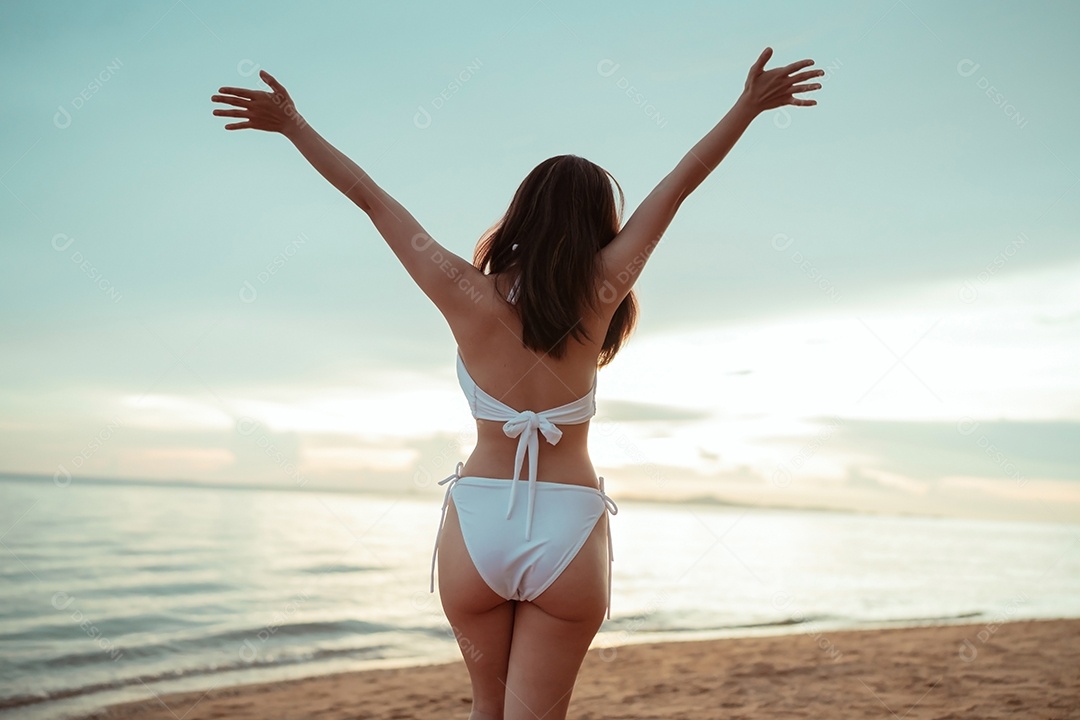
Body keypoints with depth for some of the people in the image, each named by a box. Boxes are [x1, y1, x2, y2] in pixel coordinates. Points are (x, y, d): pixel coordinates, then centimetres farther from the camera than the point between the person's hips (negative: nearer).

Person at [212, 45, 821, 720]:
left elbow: (369, 196, -1)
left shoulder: (469, 296, -7)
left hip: (476, 525, 1)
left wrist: (294, 125, 8)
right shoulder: (597, 294, -6)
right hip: (570, 530, -1)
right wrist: (748, 106, 7)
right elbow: (680, 183, 0)